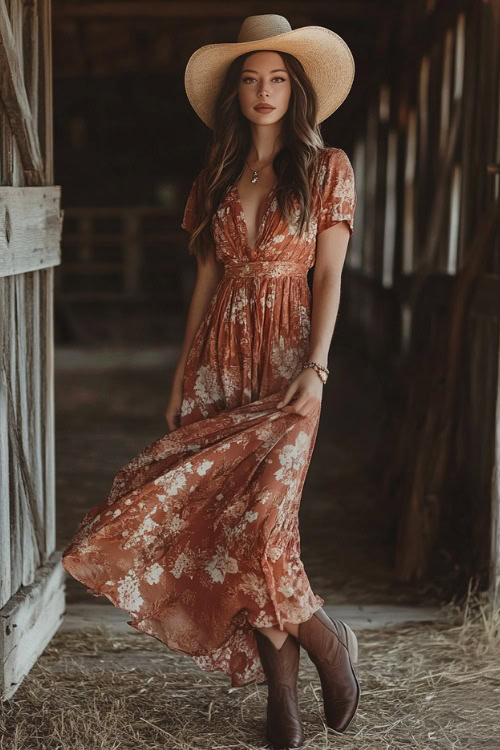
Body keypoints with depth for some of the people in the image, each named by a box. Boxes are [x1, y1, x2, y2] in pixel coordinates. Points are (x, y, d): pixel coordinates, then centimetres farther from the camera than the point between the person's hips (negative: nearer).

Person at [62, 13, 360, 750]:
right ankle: (282, 687, 10)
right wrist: (182, 373, 9)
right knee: (220, 515, -2)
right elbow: (208, 276, 12)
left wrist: (316, 368, -13)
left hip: (288, 360, -4)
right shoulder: (219, 175, 12)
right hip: (220, 362, 4)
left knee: (258, 518, -16)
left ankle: (325, 639, 11)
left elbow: (330, 276, -3)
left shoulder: (327, 167, 2)